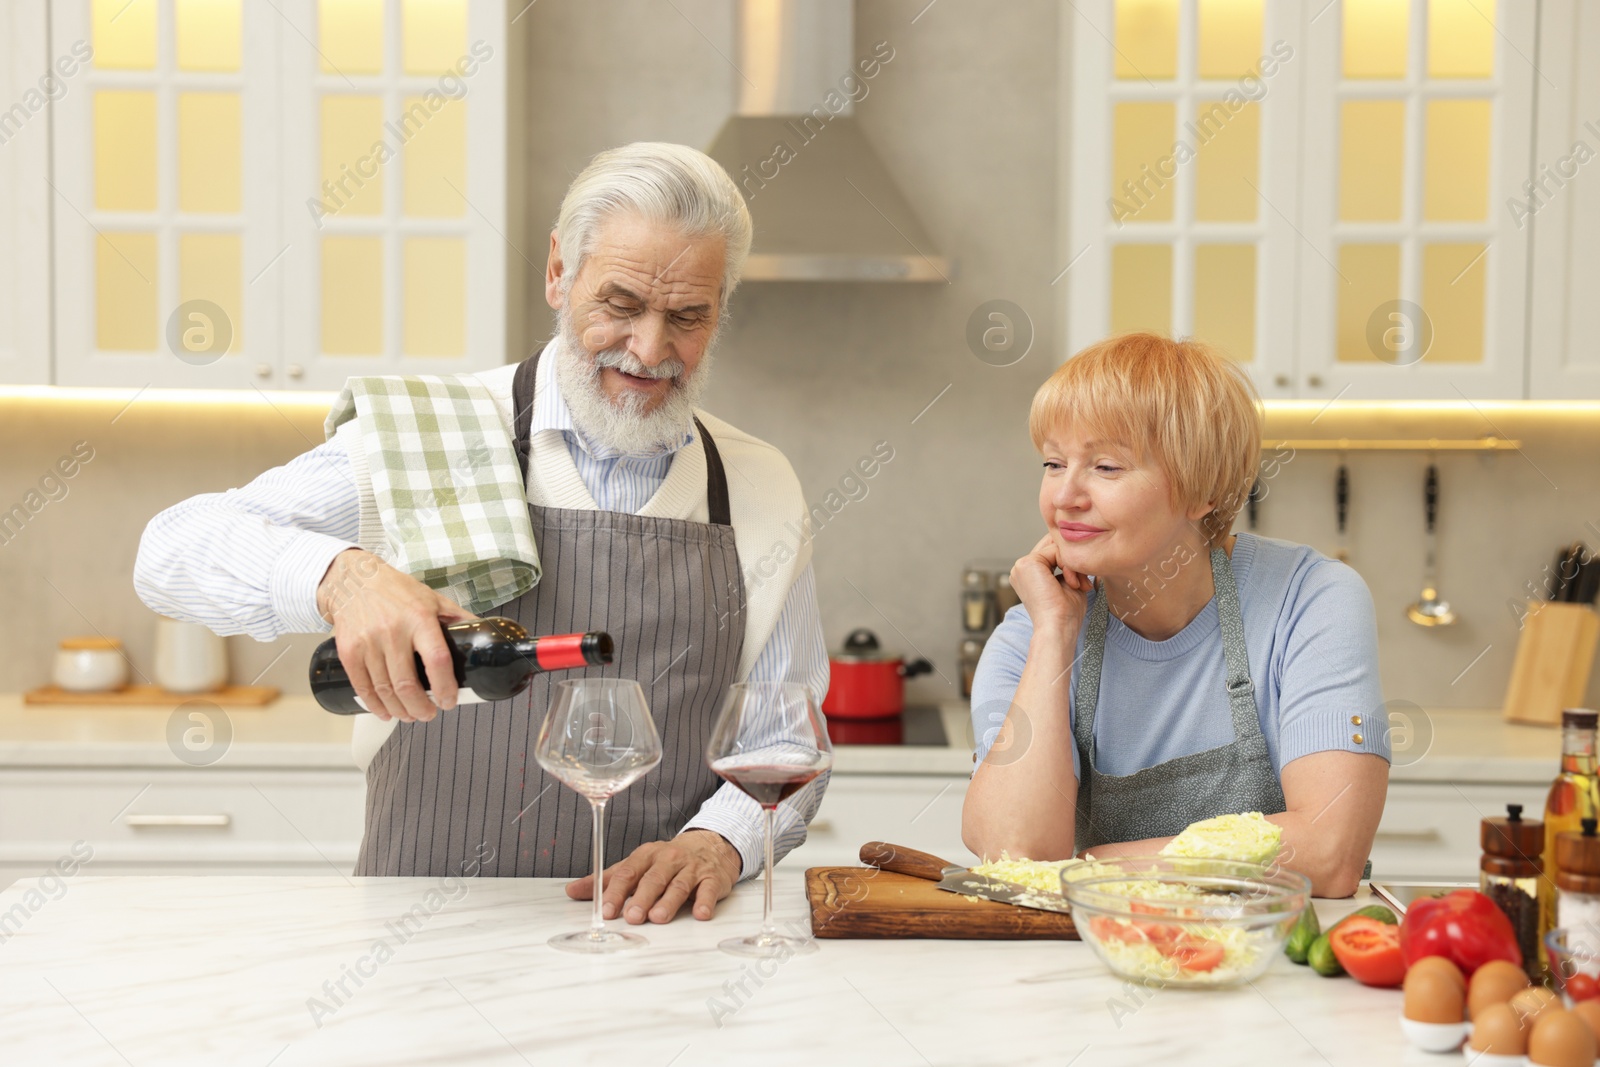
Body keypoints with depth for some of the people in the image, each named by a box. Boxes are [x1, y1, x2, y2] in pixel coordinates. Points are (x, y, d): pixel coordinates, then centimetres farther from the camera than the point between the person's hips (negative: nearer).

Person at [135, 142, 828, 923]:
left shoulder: (762, 488, 9)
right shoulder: (440, 435, -1)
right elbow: (176, 549, -8)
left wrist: (718, 840, -9)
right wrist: (340, 576, -27)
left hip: (655, 933, 1)